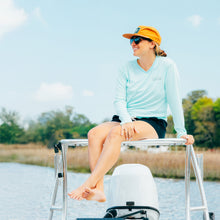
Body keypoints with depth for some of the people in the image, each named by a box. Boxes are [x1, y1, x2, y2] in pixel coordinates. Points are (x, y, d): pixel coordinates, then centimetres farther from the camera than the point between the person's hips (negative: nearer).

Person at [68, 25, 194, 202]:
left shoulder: (167, 66, 0)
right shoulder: (127, 69, 9)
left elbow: (174, 100, -2)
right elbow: (119, 100, 0)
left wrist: (181, 133, -4)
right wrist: (126, 121, -19)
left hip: (153, 123, -4)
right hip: (125, 119, 4)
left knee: (116, 133, -36)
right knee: (95, 133, -28)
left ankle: (88, 184, -43)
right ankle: (98, 190, -37)